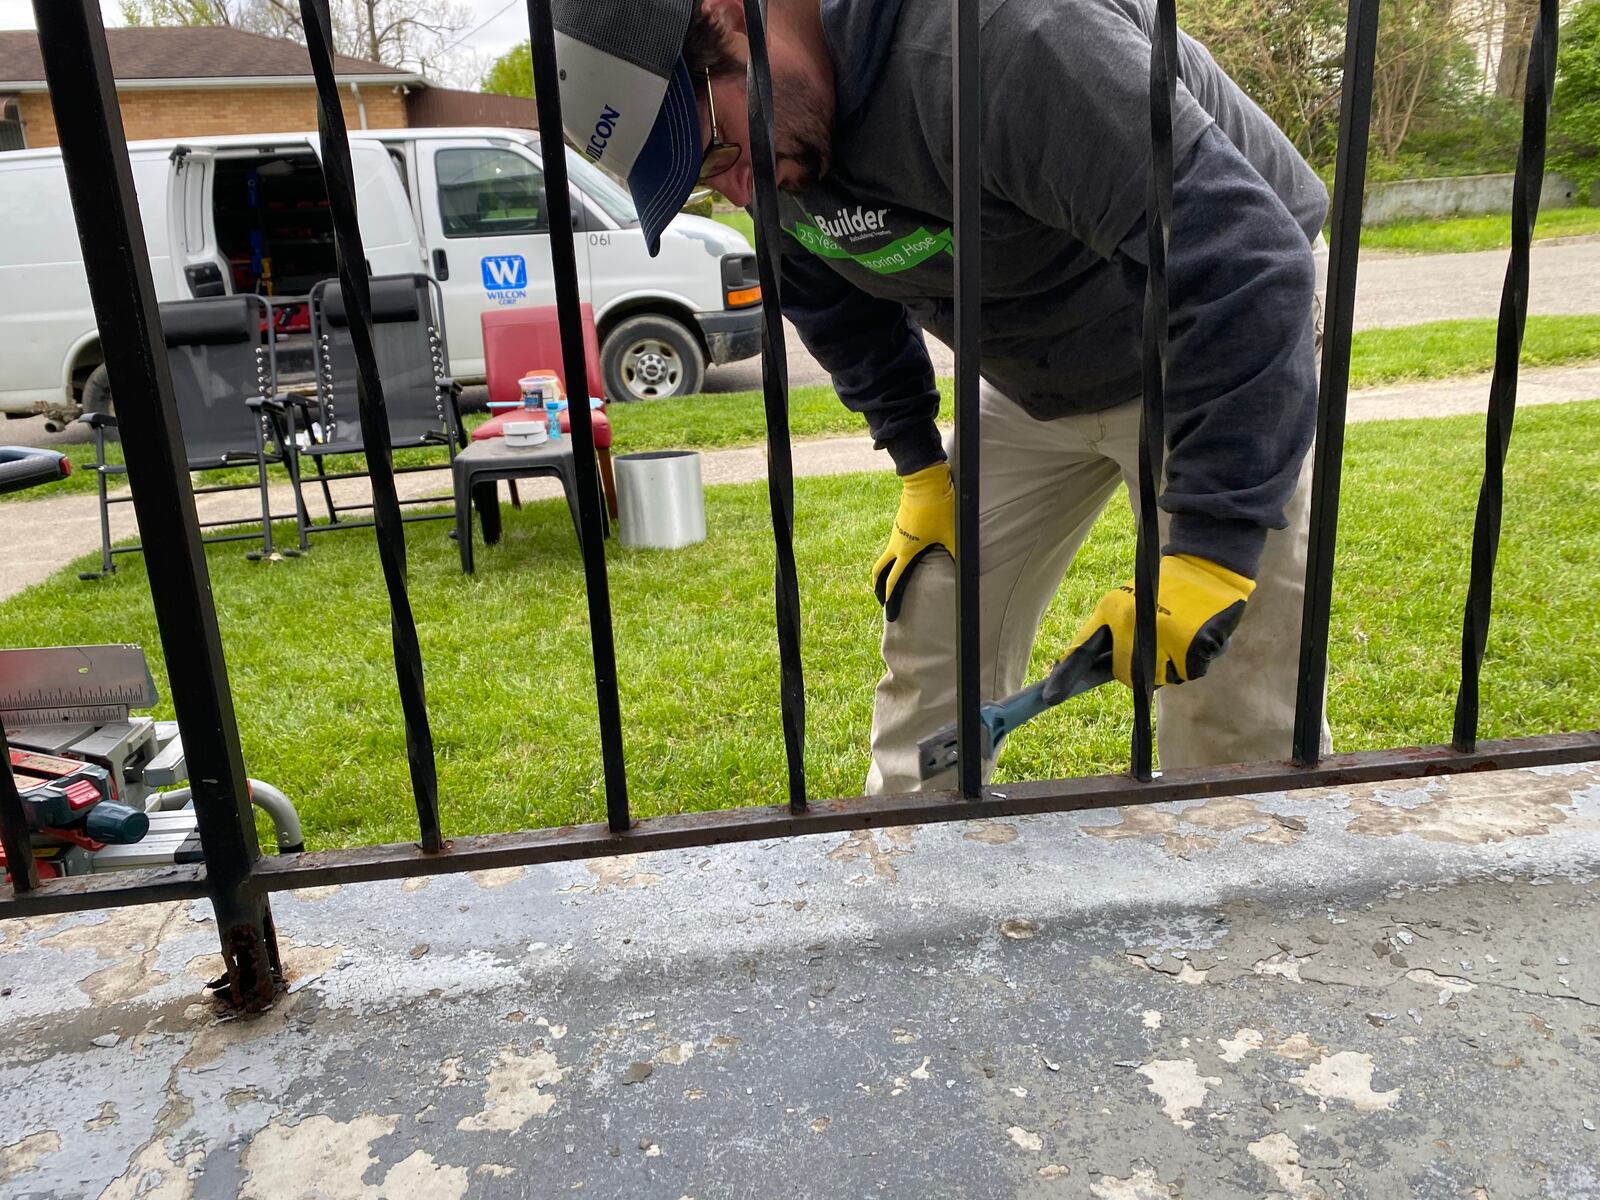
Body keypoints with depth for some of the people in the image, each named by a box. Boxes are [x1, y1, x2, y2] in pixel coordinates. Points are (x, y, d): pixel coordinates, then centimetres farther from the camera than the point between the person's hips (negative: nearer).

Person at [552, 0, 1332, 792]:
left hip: (1219, 357, -6)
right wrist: (918, 465, 6)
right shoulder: (789, 147, -10)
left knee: (1232, 712, -9)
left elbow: (1248, 260, -37)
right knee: (931, 641, 3)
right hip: (1031, 381, 6)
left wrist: (1212, 549, -37)